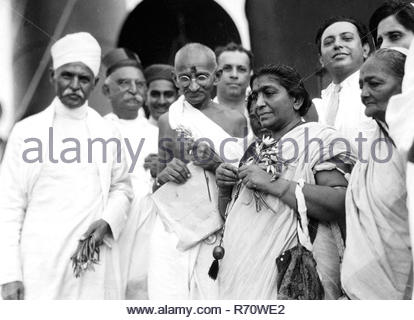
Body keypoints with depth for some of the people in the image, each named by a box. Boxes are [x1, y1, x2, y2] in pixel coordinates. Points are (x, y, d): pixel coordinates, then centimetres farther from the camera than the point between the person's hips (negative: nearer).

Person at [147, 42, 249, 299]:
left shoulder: (235, 121, 4)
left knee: (216, 296, -7)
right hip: (174, 232, 1)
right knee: (169, 294, -6)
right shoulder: (169, 120, 8)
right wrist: (163, 175, -5)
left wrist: (216, 164, -11)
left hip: (218, 233, -1)